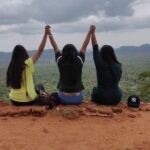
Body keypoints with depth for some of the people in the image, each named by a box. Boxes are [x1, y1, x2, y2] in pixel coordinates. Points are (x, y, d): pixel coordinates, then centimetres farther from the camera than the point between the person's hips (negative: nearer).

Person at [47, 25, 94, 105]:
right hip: (78, 99, 0)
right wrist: (89, 33, 8)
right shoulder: (79, 61, -10)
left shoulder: (60, 61, -9)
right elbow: (84, 47, 2)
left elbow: (55, 48, 3)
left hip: (63, 99, 0)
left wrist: (49, 34, 10)